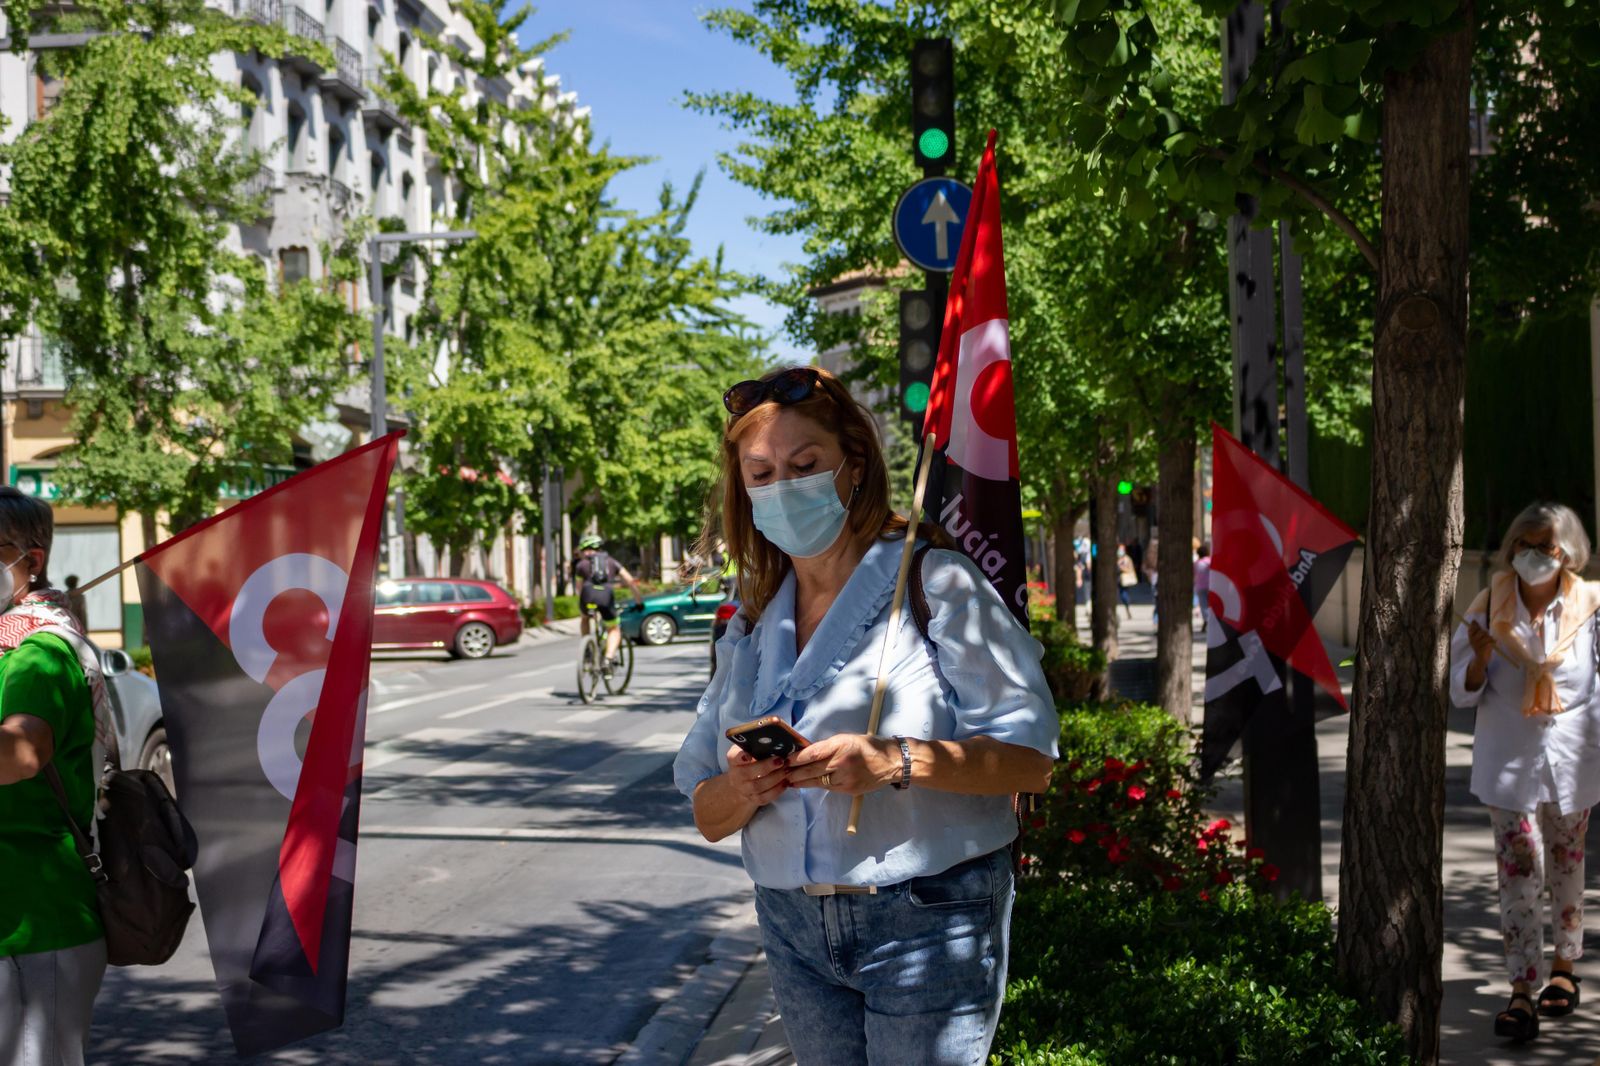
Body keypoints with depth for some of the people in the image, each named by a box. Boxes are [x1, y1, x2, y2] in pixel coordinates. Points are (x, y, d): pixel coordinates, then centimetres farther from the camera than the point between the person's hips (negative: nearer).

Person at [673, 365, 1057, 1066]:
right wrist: (744, 789, -13)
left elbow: (1029, 759, -13)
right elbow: (707, 816, 10)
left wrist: (895, 762, -28)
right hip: (794, 928, 5)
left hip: (927, 920, -4)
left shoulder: (934, 583, -6)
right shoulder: (750, 632, 10)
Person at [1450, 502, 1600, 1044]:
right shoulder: (1490, 609, -4)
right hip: (1510, 761, -1)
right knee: (1519, 875, -6)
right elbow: (1463, 693, -1)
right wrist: (1480, 657, -18)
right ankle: (1521, 992, -3)